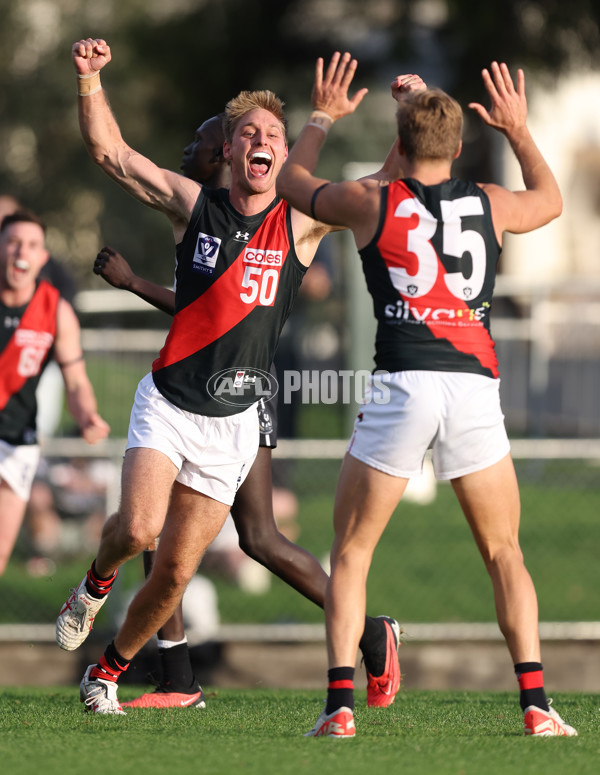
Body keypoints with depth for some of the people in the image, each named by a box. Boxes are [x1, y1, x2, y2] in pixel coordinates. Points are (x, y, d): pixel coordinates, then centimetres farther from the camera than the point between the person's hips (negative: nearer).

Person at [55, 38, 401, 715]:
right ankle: (96, 583, 11)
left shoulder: (301, 226, -1)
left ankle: (108, 671, 25)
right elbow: (108, 151, -3)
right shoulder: (194, 207, -2)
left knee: (175, 572, 2)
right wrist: (90, 79, -19)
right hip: (168, 403, -1)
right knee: (138, 528, -24)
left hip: (232, 424, 1)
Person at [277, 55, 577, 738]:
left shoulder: (372, 202, 5)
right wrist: (519, 131, 45)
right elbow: (550, 200, 35)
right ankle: (535, 704, 1)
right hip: (475, 385, 2)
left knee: (351, 552, 9)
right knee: (503, 553, 13)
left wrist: (322, 118, 39)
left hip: (402, 386, -2)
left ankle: (340, 706, -2)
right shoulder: (490, 205, 11)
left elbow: (292, 181, 25)